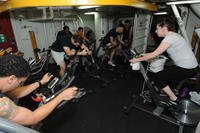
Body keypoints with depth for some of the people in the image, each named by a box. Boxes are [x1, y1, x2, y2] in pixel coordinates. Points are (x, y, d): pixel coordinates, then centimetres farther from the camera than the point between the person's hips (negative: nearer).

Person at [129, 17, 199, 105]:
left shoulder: (170, 37, -17)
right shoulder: (173, 35, 12)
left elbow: (154, 54, -18)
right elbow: (158, 52, 16)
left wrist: (137, 59, -10)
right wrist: (145, 55, 18)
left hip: (186, 69, -10)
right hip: (191, 67, 10)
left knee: (156, 77, -4)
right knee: (163, 73, 23)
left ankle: (173, 99, 8)